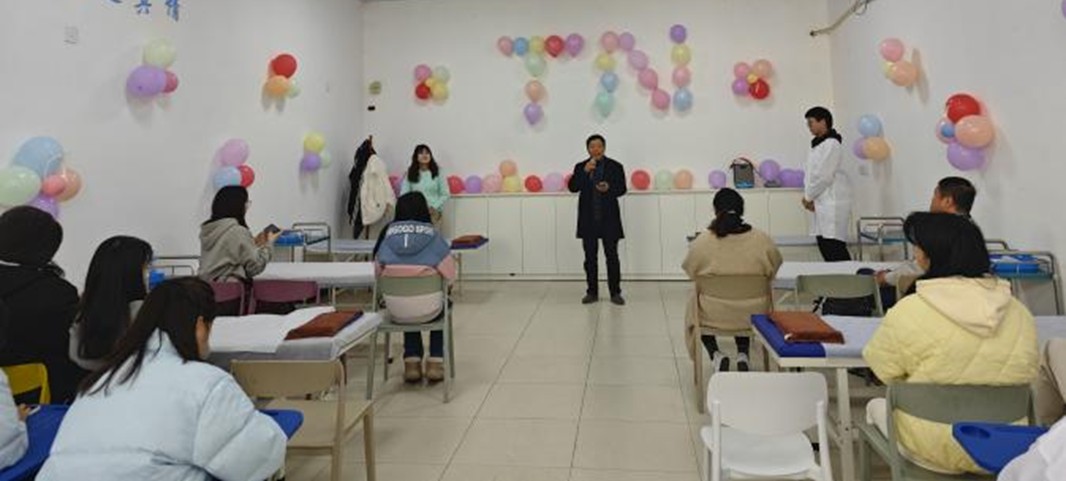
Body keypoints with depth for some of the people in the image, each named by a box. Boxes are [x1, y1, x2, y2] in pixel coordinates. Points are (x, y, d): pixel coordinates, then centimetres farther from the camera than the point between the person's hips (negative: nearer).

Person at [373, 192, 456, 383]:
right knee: (443, 304, 33)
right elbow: (450, 274, -7)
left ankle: (412, 362, 32)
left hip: (395, 311, 2)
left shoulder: (387, 235, -1)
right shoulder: (433, 236, -7)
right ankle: (435, 362, 28)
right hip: (428, 309, -2)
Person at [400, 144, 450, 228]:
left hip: (433, 211, 0)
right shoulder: (409, 174, 7)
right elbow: (403, 195, 5)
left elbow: (445, 194, 4)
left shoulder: (437, 172, 5)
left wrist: (434, 207, -7)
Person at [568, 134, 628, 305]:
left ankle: (615, 293, 9)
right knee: (590, 258, 7)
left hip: (609, 219, -1)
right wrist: (584, 171, -19)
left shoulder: (615, 166, 1)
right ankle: (592, 292, 15)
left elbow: (622, 189, 0)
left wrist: (609, 188, -20)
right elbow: (573, 188, -7)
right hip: (588, 220, 2)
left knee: (612, 256, 2)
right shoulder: (580, 167, 4)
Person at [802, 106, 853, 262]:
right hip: (823, 203, 9)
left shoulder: (831, 144, -13)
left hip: (833, 203, -9)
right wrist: (809, 196, 4)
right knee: (824, 244, 8)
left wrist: (808, 196, -6)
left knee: (834, 246, -11)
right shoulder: (819, 144, 15)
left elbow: (823, 176, -16)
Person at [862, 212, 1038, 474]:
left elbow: (883, 368, -8)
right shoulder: (1020, 314, -7)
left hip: (935, 451, -4)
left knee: (876, 406, 24)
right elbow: (1028, 376, 6)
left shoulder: (910, 311, -22)